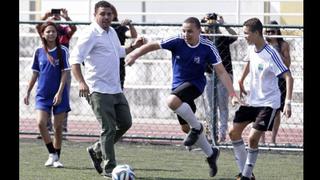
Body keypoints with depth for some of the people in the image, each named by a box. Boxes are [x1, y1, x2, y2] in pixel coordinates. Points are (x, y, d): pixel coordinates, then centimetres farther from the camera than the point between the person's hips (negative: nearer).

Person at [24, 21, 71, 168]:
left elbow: (64, 73, -5)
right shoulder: (39, 52, 6)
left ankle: (57, 158, 15)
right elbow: (35, 73, 13)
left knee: (58, 127, 2)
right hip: (42, 94, 2)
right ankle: (52, 154, -2)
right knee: (41, 123, -15)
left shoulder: (62, 51, -2)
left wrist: (59, 92, -14)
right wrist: (28, 92, 13)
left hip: (59, 95, -2)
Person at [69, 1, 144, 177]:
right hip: (99, 90, -9)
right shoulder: (91, 34, -13)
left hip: (115, 89, 9)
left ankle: (97, 150, 26)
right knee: (109, 128, -9)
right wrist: (81, 82, -33)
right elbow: (75, 59, -21)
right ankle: (109, 168, 0)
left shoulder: (112, 32, 14)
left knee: (125, 123, 11)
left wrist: (133, 47, 16)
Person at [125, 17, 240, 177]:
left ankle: (197, 127, -12)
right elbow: (153, 45, -12)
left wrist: (233, 95, -22)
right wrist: (134, 55, -26)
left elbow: (222, 72, -15)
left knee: (172, 101, -35)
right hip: (178, 85, 5)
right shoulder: (177, 41, -14)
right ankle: (211, 153, 30)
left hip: (195, 84, -5)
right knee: (185, 127, 10)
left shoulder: (207, 48, -17)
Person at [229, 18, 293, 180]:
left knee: (253, 138, -16)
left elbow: (288, 77, -25)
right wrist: (241, 81, 27)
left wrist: (288, 102, -32)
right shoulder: (252, 48, 0)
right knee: (234, 132, 7)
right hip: (251, 100, 8)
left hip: (268, 102, -8)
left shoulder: (271, 54, -23)